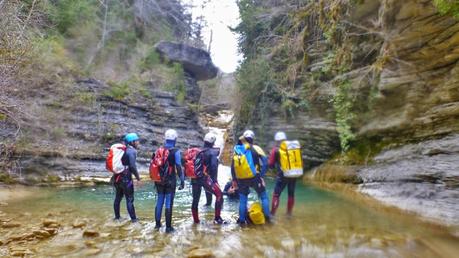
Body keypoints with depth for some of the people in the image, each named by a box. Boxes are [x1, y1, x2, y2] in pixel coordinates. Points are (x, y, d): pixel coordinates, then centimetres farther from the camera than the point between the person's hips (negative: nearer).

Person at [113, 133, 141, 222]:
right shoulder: (132, 151, -14)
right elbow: (132, 166, -23)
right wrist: (137, 177, -12)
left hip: (117, 177, 8)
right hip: (126, 178, -8)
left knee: (118, 197, 18)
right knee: (129, 199, 0)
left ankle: (117, 216, 30)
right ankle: (133, 218, 6)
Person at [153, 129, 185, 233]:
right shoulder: (175, 151, -11)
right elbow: (178, 167, -15)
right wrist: (182, 180, -10)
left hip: (159, 180, 5)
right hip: (170, 180, -5)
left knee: (159, 201, 16)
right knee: (169, 203, 0)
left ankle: (157, 223, 26)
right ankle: (168, 227, 6)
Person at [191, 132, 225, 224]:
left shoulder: (198, 152, 16)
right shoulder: (212, 152, -3)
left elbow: (193, 165, 17)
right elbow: (213, 166, -15)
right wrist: (214, 179, -12)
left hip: (195, 179, 7)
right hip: (205, 178, -7)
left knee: (195, 199, 16)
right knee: (219, 195, -1)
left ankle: (196, 220, 27)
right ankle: (217, 218, -3)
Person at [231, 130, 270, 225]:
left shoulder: (236, 150, 8)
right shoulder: (255, 148, -3)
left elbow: (232, 166, 10)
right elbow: (265, 162, -10)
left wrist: (234, 180, 18)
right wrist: (261, 175, -3)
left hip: (241, 180, 3)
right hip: (254, 178, -3)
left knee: (242, 200, 17)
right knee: (264, 196, 15)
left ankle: (242, 219, 19)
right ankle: (267, 216, 17)